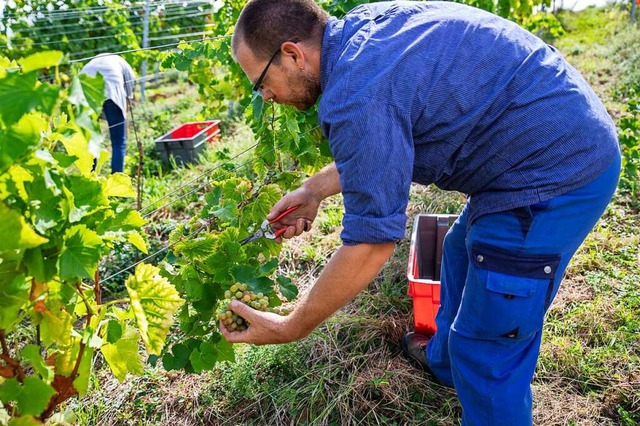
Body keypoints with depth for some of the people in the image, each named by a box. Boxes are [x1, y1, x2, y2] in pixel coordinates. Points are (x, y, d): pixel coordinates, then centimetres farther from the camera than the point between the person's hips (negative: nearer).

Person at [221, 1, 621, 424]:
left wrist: (291, 329, -8)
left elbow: (371, 245, -20)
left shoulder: (356, 95, -25)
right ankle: (445, 359, 53)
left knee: (487, 354, 3)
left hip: (557, 174, -10)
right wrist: (315, 189, 15)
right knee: (461, 254, 28)